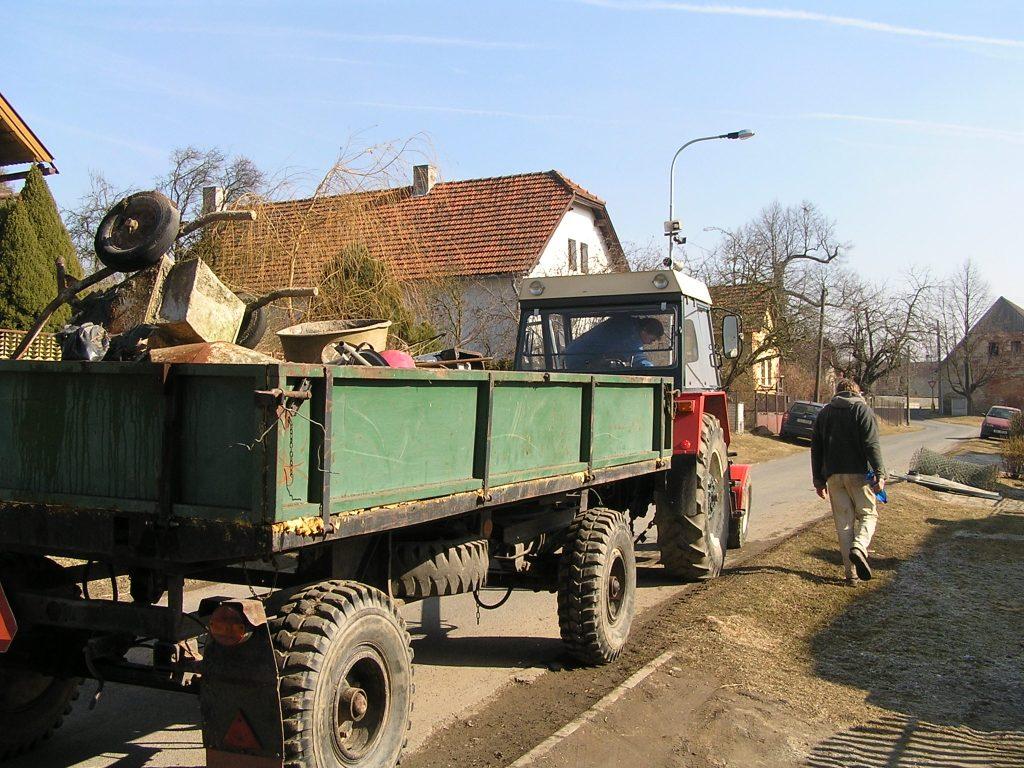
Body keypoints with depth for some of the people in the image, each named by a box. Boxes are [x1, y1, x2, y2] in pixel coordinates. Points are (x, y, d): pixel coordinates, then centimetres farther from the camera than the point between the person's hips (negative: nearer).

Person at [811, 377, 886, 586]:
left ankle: (851, 573, 4)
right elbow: (871, 445, -11)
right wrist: (879, 473, -12)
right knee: (868, 513, 9)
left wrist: (819, 480, 19)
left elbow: (816, 449, 15)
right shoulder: (862, 410, 1)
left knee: (844, 523, 6)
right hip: (858, 473, -3)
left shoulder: (824, 413, 15)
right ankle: (859, 547, -20)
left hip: (833, 475, 4)